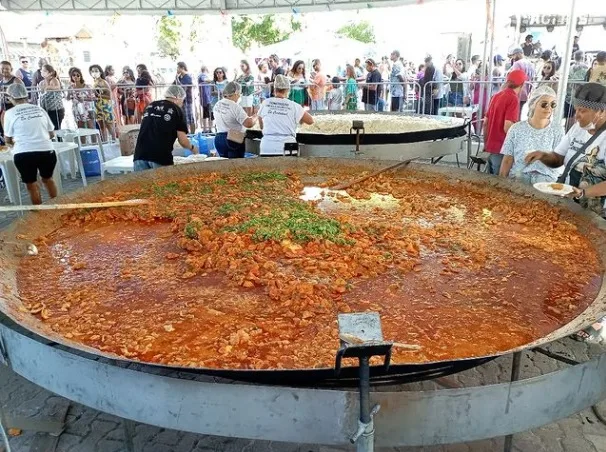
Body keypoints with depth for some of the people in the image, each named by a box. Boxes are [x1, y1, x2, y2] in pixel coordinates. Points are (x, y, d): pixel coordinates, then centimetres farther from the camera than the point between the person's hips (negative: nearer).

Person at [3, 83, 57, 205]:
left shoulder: (10, 113, 3)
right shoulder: (39, 109, 10)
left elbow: (8, 140, 10)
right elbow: (51, 134, 16)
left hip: (23, 153, -3)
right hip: (46, 151, 3)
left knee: (31, 185, 14)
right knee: (48, 179, 25)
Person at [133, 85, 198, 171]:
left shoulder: (150, 106, 18)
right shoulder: (176, 110, 4)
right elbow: (183, 141, 1)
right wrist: (192, 148, 20)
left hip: (140, 154, 4)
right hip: (161, 157, -4)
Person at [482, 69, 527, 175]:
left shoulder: (496, 96, 9)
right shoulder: (513, 99, -14)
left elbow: (485, 122, 14)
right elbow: (507, 127, -22)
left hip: (490, 147, 8)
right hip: (502, 149, -8)